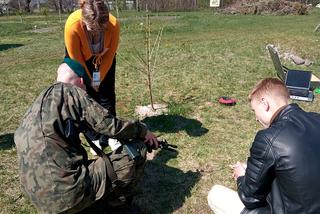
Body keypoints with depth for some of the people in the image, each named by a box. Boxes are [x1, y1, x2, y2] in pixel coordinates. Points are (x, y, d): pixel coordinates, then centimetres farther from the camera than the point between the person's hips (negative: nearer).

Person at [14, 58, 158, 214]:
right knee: (137, 150, -3)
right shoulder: (70, 92, -8)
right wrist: (142, 130, 5)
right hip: (67, 193, -9)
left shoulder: (39, 102, 13)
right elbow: (110, 125, -12)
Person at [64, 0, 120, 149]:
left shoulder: (114, 24, -34)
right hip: (81, 58, -1)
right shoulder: (72, 25, -38)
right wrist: (90, 80, -12)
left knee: (107, 95, 1)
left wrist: (100, 77, -11)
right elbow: (76, 58, -23)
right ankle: (94, 139, 10)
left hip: (103, 57, 2)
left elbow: (110, 53, -17)